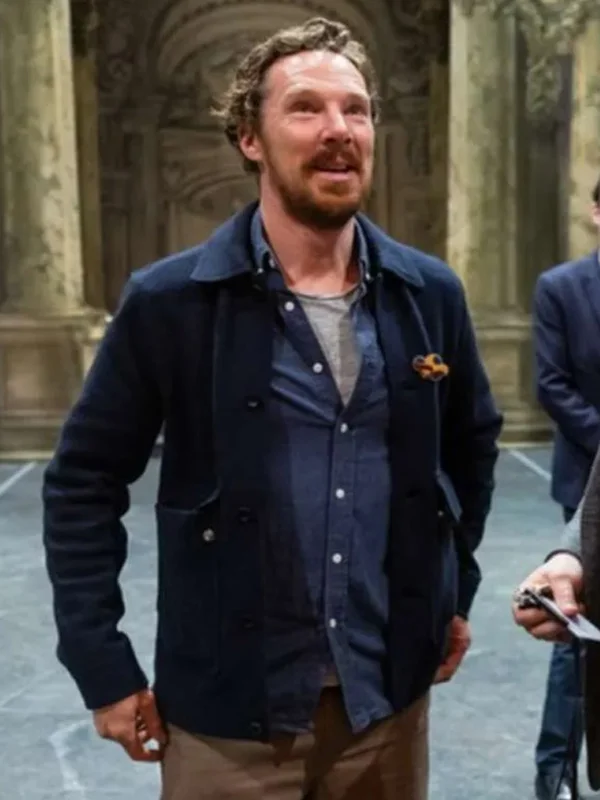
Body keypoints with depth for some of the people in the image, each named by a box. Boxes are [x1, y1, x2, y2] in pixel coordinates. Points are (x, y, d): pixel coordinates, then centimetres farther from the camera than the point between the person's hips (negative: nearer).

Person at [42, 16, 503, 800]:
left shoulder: (430, 293, -2)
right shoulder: (168, 300, -12)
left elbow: (473, 445, 13)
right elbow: (83, 483, -6)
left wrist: (455, 593, 13)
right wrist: (102, 665, -7)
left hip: (388, 694, 3)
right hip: (227, 708, -3)